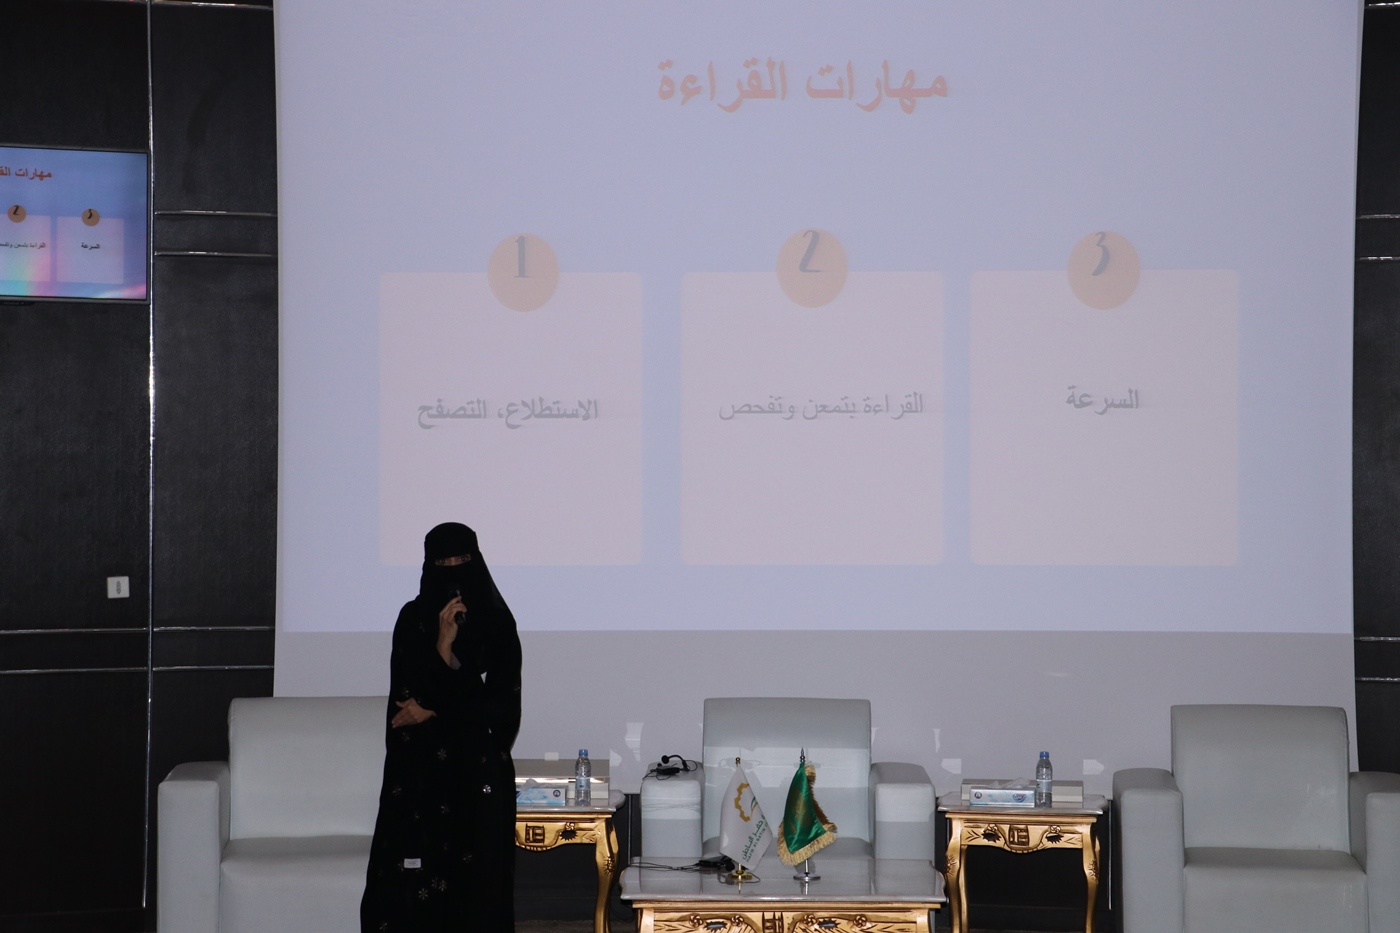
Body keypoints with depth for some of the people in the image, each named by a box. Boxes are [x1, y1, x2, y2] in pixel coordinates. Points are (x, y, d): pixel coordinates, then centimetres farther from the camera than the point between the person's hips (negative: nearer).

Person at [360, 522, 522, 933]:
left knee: (477, 882, -1)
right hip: (420, 773, 1)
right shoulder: (412, 620, 3)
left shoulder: (497, 622, 2)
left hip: (479, 774, -1)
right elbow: (408, 697, -5)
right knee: (413, 884, -3)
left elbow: (504, 706, -2)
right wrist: (444, 645, -17)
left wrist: (434, 712, -7)